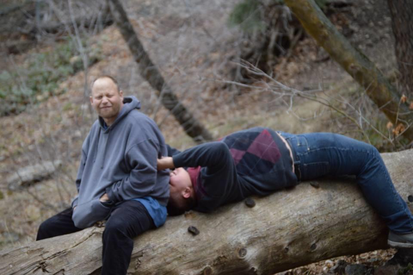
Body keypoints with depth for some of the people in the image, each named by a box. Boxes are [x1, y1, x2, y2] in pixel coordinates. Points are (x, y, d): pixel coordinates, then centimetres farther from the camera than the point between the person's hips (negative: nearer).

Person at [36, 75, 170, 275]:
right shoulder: (98, 127, 13)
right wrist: (81, 200, 6)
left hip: (142, 200, -9)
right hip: (101, 204, 9)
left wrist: (110, 196, -17)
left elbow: (145, 175, -22)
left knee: (115, 228, -44)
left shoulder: (137, 124, -15)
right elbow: (85, 170, 22)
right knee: (48, 228, 9)